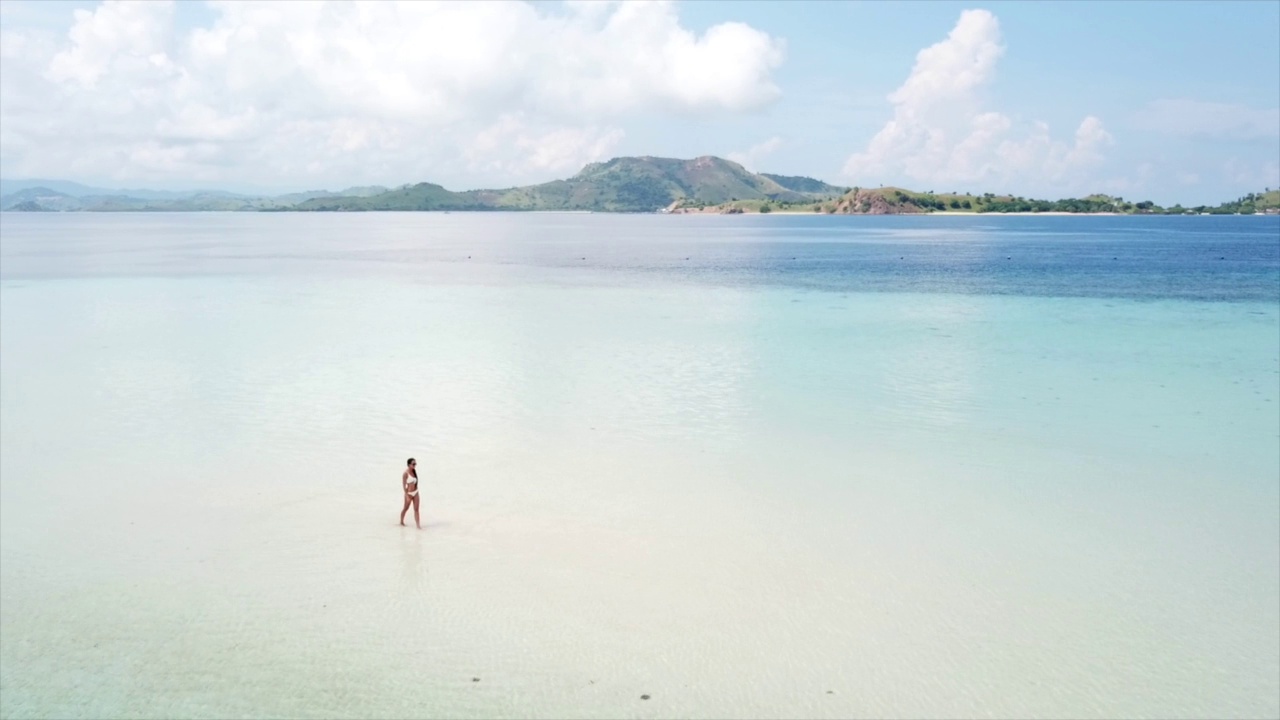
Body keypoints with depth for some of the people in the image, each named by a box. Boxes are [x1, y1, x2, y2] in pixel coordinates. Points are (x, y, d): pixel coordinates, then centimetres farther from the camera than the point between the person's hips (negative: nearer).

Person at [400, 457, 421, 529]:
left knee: (416, 509, 3)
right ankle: (401, 521, 35)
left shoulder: (414, 471, 1)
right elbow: (403, 485, -17)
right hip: (409, 493, -6)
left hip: (415, 493, 6)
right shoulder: (406, 473, -19)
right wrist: (407, 495, -20)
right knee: (406, 509, 13)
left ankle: (418, 525, 2)